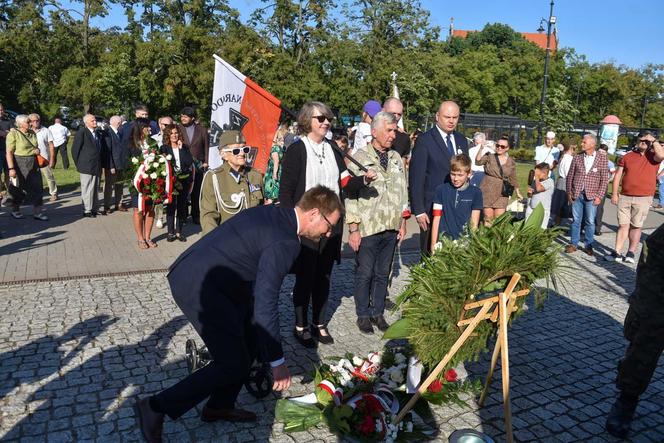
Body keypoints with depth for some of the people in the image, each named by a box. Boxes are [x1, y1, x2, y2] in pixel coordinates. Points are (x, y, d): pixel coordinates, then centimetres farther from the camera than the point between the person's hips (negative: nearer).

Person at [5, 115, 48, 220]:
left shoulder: (32, 133, 10)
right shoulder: (13, 133, -9)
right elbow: (9, 153, -14)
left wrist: (37, 150, 1)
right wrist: (11, 168, -21)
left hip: (33, 164, 5)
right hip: (20, 164, -5)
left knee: (37, 187, 0)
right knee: (19, 188, 6)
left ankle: (38, 212, 6)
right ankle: (15, 210, 24)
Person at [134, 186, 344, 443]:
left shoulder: (274, 213, 9)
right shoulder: (285, 243, -19)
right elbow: (265, 304, -20)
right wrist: (277, 361, -11)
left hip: (191, 272, 10)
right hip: (198, 286, -10)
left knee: (251, 337, 17)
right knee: (234, 365, -2)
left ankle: (220, 406, 31)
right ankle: (156, 407, 7)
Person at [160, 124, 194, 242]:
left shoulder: (185, 147, 5)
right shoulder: (164, 148, 0)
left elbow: (189, 162, -9)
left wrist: (181, 148, -11)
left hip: (184, 180, 2)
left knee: (182, 206, 7)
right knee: (171, 206, -2)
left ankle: (179, 231, 17)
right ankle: (171, 232, 8)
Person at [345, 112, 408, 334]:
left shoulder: (396, 158, 11)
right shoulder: (360, 158, -6)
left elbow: (403, 191, 16)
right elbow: (351, 195, -8)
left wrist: (403, 222, 12)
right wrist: (353, 229, -10)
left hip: (391, 228, 5)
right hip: (367, 229, -4)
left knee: (383, 273, 13)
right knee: (364, 274, 5)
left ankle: (378, 313, 26)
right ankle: (363, 315, 20)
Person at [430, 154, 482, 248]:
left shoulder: (475, 192, 3)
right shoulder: (441, 189, 5)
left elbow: (474, 223, 5)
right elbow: (436, 219, 6)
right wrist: (433, 244, 3)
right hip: (443, 240, 1)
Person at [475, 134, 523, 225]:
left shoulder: (511, 162, 8)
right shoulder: (489, 156, 0)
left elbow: (513, 179, 17)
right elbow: (478, 161, -19)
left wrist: (518, 193, 21)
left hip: (502, 194, 2)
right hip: (487, 191, -2)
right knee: (488, 218, -2)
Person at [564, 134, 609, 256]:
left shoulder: (602, 158, -1)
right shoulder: (577, 158, 5)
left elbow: (604, 179, -1)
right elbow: (569, 176, 8)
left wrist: (599, 196, -7)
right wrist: (569, 193, 1)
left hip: (591, 196, -2)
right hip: (576, 195, 2)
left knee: (590, 222, 4)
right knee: (576, 220, 7)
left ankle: (588, 246, 15)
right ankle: (573, 244, 16)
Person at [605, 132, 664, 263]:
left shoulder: (653, 156, 5)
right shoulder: (627, 157, 9)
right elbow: (618, 175, 9)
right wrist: (614, 193, 2)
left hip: (643, 199, -1)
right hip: (624, 197, 2)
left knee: (636, 226, 4)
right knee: (623, 225, 3)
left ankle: (631, 253, 12)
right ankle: (617, 253, 4)